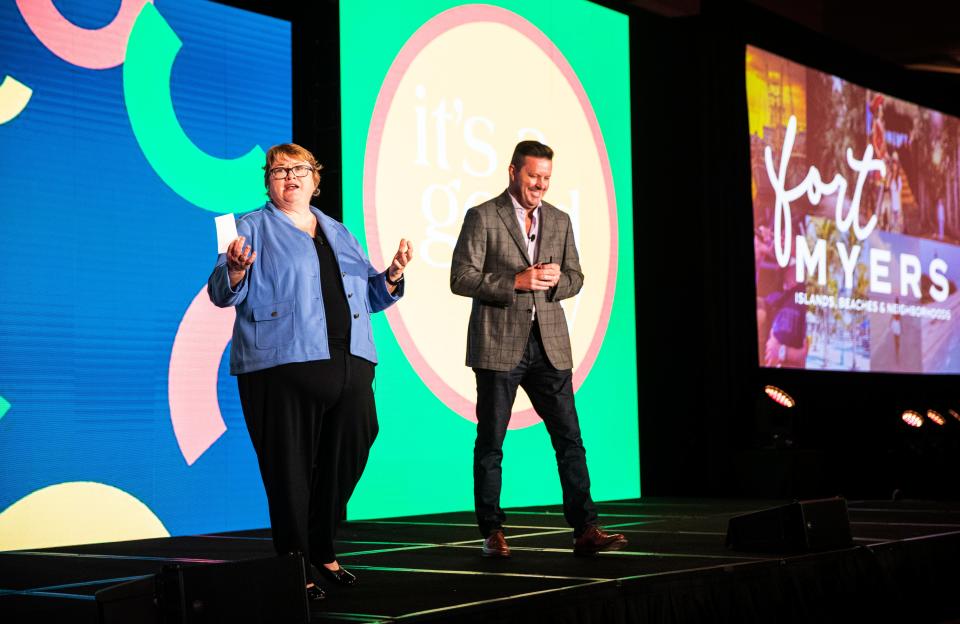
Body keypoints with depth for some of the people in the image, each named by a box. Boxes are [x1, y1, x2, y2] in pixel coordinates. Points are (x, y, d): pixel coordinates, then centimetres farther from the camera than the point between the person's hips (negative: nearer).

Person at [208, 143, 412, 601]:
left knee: (343, 463, 8)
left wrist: (392, 276, 5)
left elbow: (369, 296, 24)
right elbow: (222, 293, -4)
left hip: (348, 369, 6)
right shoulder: (254, 228, 5)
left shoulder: (338, 233, 21)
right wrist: (235, 270, -25)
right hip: (283, 369, -5)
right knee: (290, 471, -3)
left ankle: (322, 554, 25)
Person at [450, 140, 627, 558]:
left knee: (569, 437, -1)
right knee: (491, 442, 4)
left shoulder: (559, 221, 14)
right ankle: (492, 532, 13)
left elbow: (575, 278, 17)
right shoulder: (482, 217, -2)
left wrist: (555, 280, -6)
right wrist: (516, 281, -17)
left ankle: (585, 529, 0)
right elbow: (461, 278, -8)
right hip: (498, 346, -4)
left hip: (549, 344, 4)